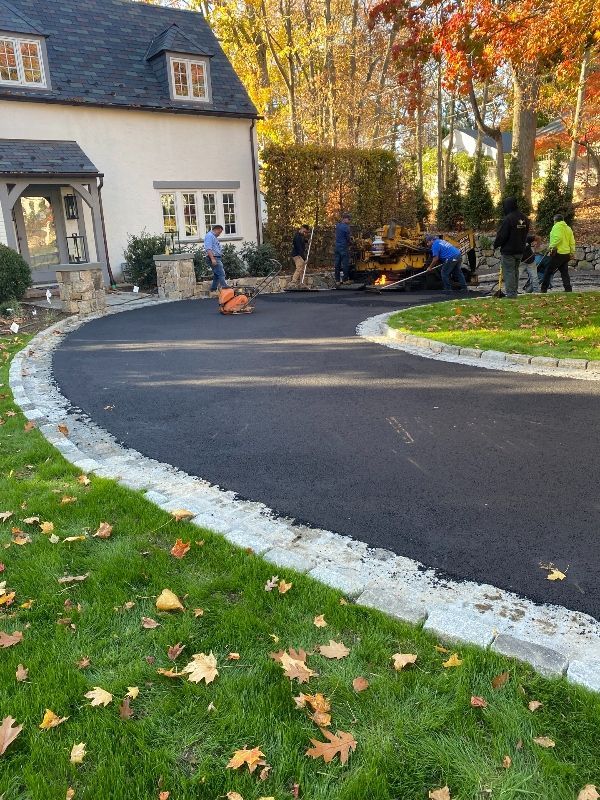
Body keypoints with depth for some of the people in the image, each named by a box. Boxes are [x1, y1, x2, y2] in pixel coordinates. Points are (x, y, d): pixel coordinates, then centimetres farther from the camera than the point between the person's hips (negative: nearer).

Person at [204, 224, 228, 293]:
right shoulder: (209, 236, -9)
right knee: (221, 273, -18)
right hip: (213, 258, -11)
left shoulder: (214, 237, 23)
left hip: (217, 258, 11)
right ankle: (224, 286, -25)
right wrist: (212, 259, -26)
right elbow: (208, 249, -20)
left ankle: (213, 289, 18)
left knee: (217, 275, 12)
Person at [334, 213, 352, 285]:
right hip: (344, 247, -8)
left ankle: (337, 280, 9)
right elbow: (348, 238, -10)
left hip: (337, 247, 8)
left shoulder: (337, 225, 11)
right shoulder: (346, 227, -14)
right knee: (345, 264, -1)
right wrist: (349, 244, 10)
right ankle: (345, 279, 2)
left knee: (337, 264, 7)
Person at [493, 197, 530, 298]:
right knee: (515, 271, 18)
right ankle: (515, 292, 24)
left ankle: (511, 294, -5)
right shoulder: (524, 218, 9)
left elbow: (501, 235, -18)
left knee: (509, 272, -4)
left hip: (508, 251, -8)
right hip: (520, 250, 8)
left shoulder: (508, 219, -19)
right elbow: (525, 234, 17)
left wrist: (495, 245, -2)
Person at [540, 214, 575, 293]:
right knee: (564, 272, 10)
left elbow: (558, 238, -23)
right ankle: (568, 289, 3)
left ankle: (543, 289, 0)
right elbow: (572, 242, 15)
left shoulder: (557, 226, -6)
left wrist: (552, 247, -18)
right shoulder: (568, 228, 17)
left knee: (548, 271, 0)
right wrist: (572, 252, 19)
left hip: (558, 253, -8)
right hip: (566, 254, 8)